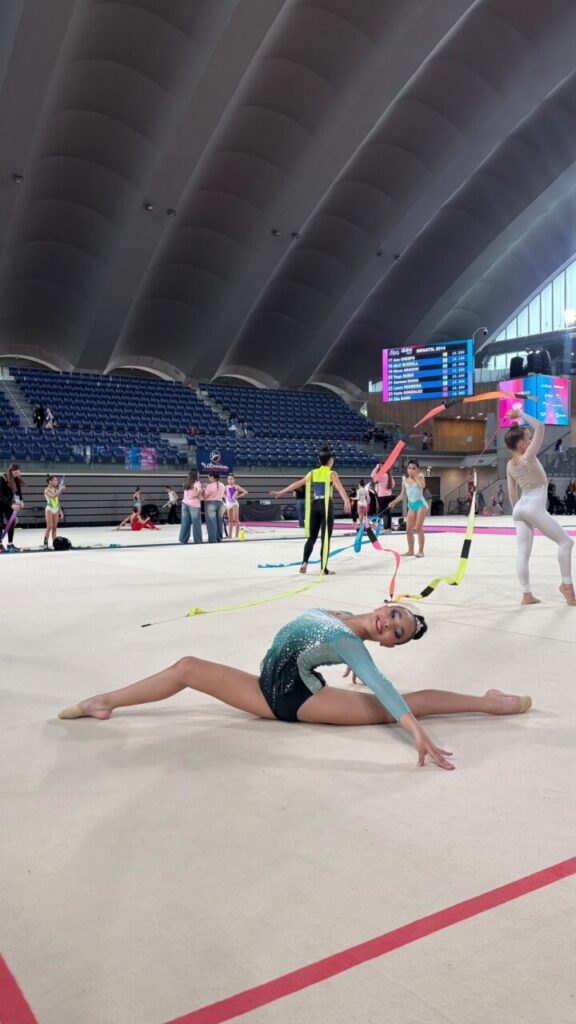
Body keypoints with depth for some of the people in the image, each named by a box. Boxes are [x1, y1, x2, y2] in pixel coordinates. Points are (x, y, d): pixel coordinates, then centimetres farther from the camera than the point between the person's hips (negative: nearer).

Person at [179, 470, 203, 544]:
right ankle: (198, 541, 0)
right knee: (196, 523, -1)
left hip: (185, 503, 6)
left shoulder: (186, 483, 13)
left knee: (185, 523, 7)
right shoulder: (196, 483, -7)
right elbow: (200, 490, -26)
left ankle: (183, 540, 8)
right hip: (194, 505, -6)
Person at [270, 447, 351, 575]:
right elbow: (339, 488, -20)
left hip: (314, 505, 4)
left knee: (312, 537, 13)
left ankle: (304, 562, -1)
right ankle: (323, 568, 0)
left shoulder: (312, 473, 10)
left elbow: (297, 484, 8)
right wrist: (346, 501, -35)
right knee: (326, 538, 1)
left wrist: (280, 492, 13)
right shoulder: (332, 473, -3)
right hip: (326, 505, -4)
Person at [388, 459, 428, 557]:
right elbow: (403, 494, 13)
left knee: (418, 528, -13)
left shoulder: (420, 477, -6)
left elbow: (422, 486, -28)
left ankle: (421, 551, -8)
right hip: (411, 506, 5)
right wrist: (394, 502, 2)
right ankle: (410, 550, 17)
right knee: (409, 529, 5)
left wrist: (416, 476, -18)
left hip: (420, 504, -5)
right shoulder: (405, 479, 6)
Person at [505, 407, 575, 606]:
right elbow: (540, 427, -15)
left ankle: (526, 595, 2)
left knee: (522, 552, 2)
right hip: (534, 508, -8)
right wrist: (521, 414, -9)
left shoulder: (510, 465, 9)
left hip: (520, 508, 8)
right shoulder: (528, 457, -14)